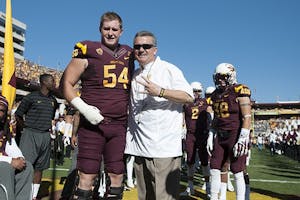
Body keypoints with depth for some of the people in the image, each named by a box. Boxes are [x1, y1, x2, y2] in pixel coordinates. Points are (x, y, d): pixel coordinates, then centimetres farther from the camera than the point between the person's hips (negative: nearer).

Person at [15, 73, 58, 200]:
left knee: (40, 167, 9)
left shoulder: (53, 100, 12)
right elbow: (18, 115, 0)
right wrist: (26, 129, 3)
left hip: (46, 136, 5)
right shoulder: (31, 97, -5)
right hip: (30, 134, -5)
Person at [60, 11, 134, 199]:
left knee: (117, 175, 10)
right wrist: (84, 108, -14)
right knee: (88, 176, 1)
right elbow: (67, 83, -1)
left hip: (120, 125, 4)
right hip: (92, 124, -4)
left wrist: (132, 110, 12)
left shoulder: (129, 55, 11)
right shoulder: (88, 51, -2)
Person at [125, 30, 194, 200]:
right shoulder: (135, 76, 18)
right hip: (140, 147, 7)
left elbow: (189, 97, -13)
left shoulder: (169, 69, -2)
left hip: (165, 147, -7)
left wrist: (160, 92, -22)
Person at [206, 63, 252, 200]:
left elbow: (247, 117, -13)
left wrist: (242, 139, -19)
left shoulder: (240, 92, -9)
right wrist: (210, 137, 13)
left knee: (237, 173, 0)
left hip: (236, 135, -7)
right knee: (214, 170, 8)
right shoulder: (216, 94, 12)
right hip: (220, 136, 7)